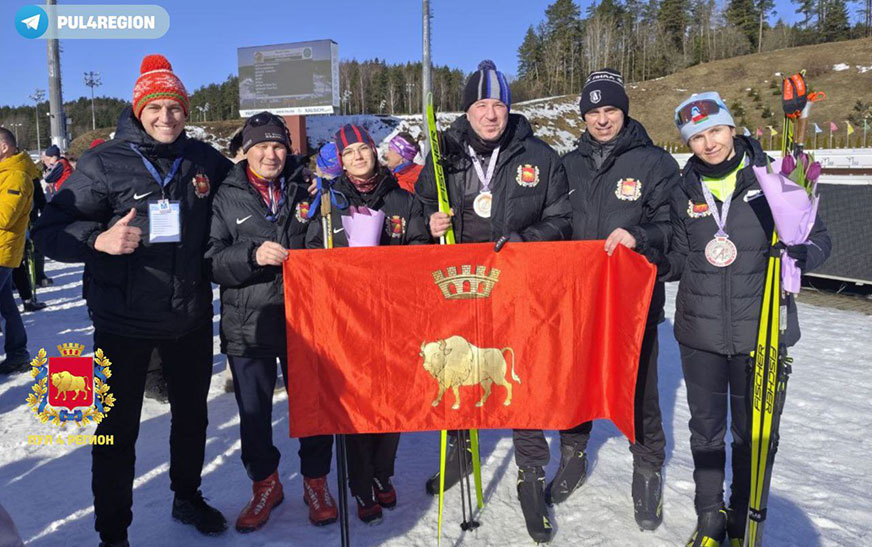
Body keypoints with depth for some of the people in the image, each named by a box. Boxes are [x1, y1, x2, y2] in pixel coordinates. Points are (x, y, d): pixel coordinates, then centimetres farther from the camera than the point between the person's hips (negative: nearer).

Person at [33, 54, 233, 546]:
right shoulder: (104, 163, -8)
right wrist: (99, 239, -31)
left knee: (192, 414, 19)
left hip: (192, 317, 4)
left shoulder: (204, 160, 2)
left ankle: (188, 497, 42)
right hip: (124, 323, -3)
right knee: (119, 430, 7)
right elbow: (50, 231, -11)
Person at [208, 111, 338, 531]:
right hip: (247, 324, 0)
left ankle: (315, 482, 30)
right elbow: (212, 260, -6)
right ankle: (265, 484, 33)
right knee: (253, 413, 10)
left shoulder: (304, 190, 6)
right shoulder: (227, 198, 3)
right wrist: (253, 255, -22)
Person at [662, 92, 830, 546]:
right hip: (700, 333, 2)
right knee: (706, 428, 14)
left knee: (754, 433, 10)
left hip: (760, 332, -2)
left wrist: (802, 254, -21)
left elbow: (817, 236, 1)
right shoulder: (684, 192, 5)